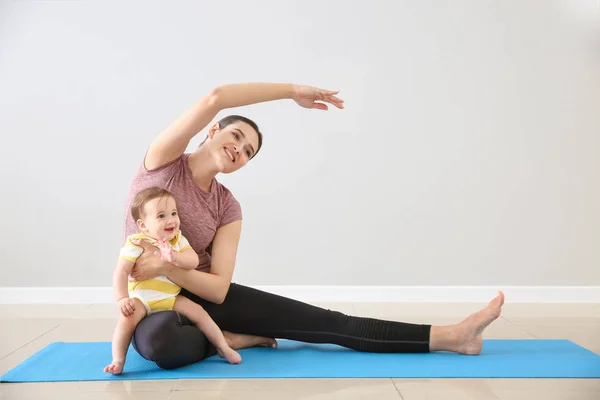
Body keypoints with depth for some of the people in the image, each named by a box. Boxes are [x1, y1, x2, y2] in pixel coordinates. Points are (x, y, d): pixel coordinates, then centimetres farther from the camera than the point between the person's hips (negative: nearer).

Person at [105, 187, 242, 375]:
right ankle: (118, 360, -18)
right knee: (127, 319, -31)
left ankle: (223, 347, 9)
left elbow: (194, 260, -15)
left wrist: (174, 258, -35)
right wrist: (122, 299, -33)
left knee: (199, 313, -5)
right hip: (142, 298, -4)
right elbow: (121, 272, -20)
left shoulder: (178, 239, 0)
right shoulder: (136, 243, -15)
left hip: (171, 298, 4)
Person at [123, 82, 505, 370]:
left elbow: (219, 289, -14)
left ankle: (449, 336, -8)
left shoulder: (228, 207, -4)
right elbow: (213, 100, -30)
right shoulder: (163, 161, -11)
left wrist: (166, 266, -29)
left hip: (204, 296, 3)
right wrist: (293, 91, -28)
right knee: (163, 345, -44)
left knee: (324, 322, -9)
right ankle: (233, 339, -13)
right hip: (154, 302, -3)